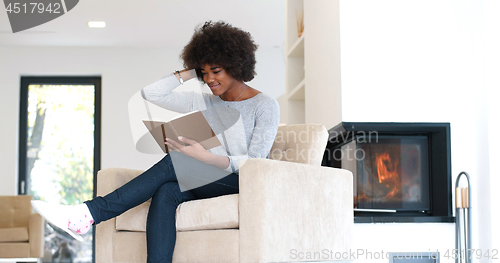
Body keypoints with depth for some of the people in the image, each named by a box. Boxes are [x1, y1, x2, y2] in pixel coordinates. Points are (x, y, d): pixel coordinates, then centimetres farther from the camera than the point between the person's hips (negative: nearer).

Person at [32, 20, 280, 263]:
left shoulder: (265, 106, -1)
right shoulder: (205, 103, 15)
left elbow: (255, 163, -13)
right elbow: (150, 93, 9)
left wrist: (207, 157, -27)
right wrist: (192, 72, 8)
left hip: (244, 185, -5)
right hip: (210, 185, 5)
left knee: (175, 160, -28)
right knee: (166, 193, -31)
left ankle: (90, 213, -33)